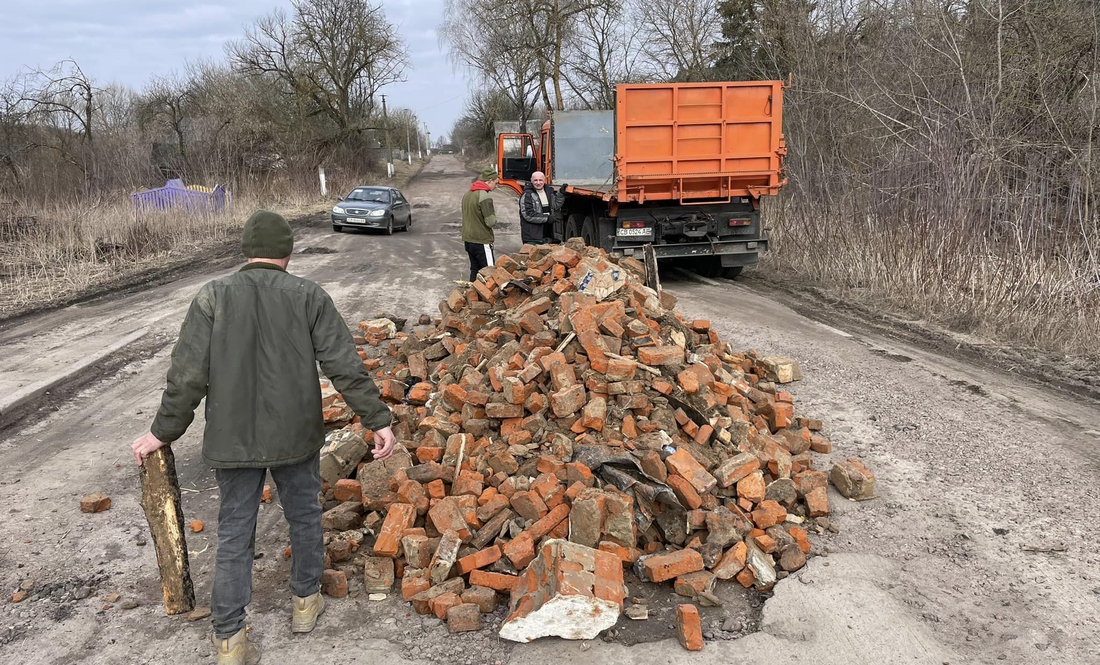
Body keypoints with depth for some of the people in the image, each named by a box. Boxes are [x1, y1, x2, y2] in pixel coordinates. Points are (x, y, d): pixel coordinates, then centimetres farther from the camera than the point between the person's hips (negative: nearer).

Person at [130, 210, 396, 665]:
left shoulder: (213, 297, -4)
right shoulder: (309, 297, -6)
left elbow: (188, 376, -6)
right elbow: (346, 367, -10)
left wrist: (163, 433, 5)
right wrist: (378, 420, -4)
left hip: (233, 440, 1)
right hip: (295, 437, 0)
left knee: (234, 535, 10)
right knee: (304, 516, 20)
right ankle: (305, 602, 37)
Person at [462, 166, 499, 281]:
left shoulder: (467, 194, 10)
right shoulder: (485, 196, -18)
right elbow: (491, 222, -21)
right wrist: (494, 213, 0)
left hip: (468, 240, 9)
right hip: (482, 242, -8)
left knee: (474, 270, 16)